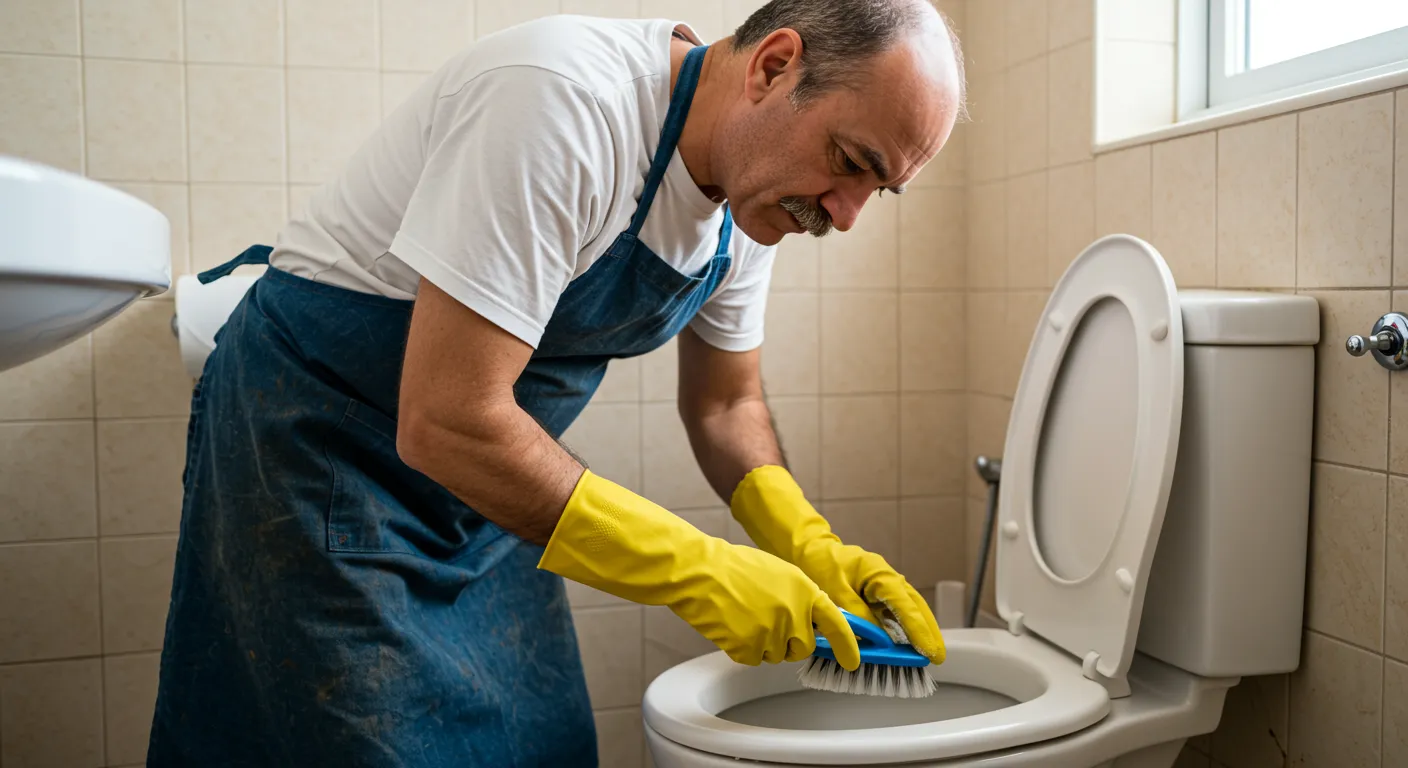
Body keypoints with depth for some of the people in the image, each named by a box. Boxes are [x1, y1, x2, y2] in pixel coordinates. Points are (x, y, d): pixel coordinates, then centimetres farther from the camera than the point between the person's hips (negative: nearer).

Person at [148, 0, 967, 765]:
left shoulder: (751, 193, -4)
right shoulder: (565, 101, -31)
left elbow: (725, 403, 8)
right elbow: (445, 423, -34)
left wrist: (811, 548, -8)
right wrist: (699, 571, -29)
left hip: (490, 474, 8)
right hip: (316, 440, -7)